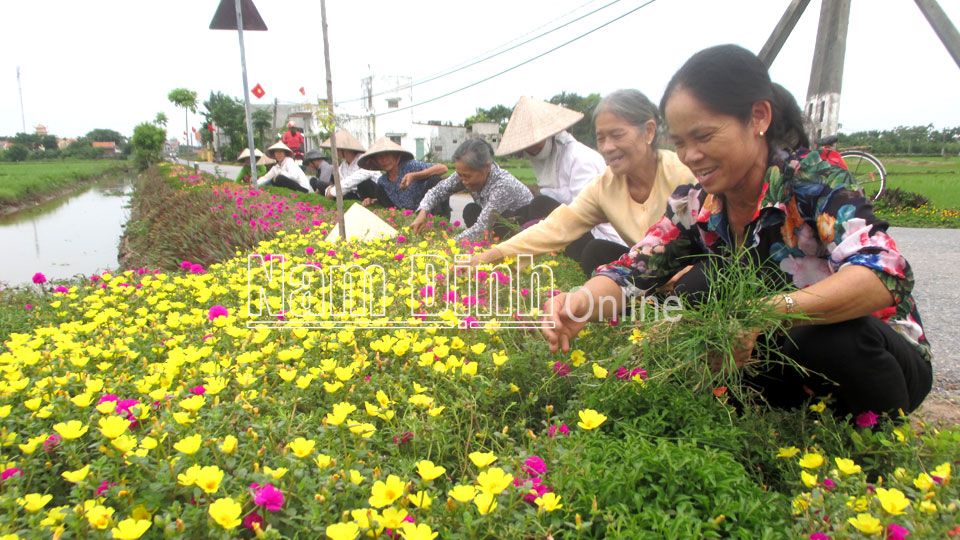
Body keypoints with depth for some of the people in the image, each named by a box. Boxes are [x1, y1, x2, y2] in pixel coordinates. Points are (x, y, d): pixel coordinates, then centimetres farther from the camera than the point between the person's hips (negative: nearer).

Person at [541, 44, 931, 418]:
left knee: (837, 337, -35)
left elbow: (885, 274, -39)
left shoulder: (813, 181, -23)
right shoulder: (694, 207, -9)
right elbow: (632, 272, -14)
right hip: (789, 364, 4)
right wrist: (581, 301, -35)